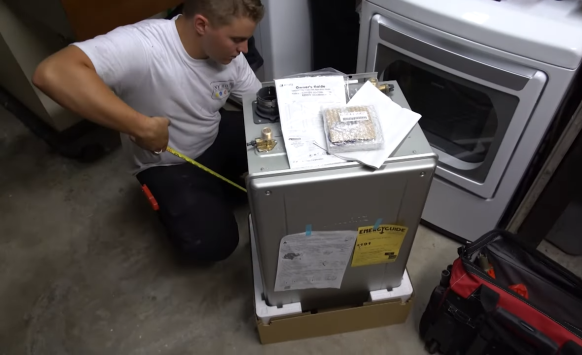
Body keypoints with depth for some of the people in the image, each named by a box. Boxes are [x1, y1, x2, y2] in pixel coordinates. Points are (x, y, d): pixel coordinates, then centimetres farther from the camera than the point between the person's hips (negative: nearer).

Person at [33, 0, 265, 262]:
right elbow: (51, 73, -46)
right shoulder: (142, 44, -34)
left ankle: (221, 184, 14)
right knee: (210, 244, -19)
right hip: (169, 164, -5)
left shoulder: (229, 53, -14)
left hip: (218, 138, 6)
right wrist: (141, 125, -46)